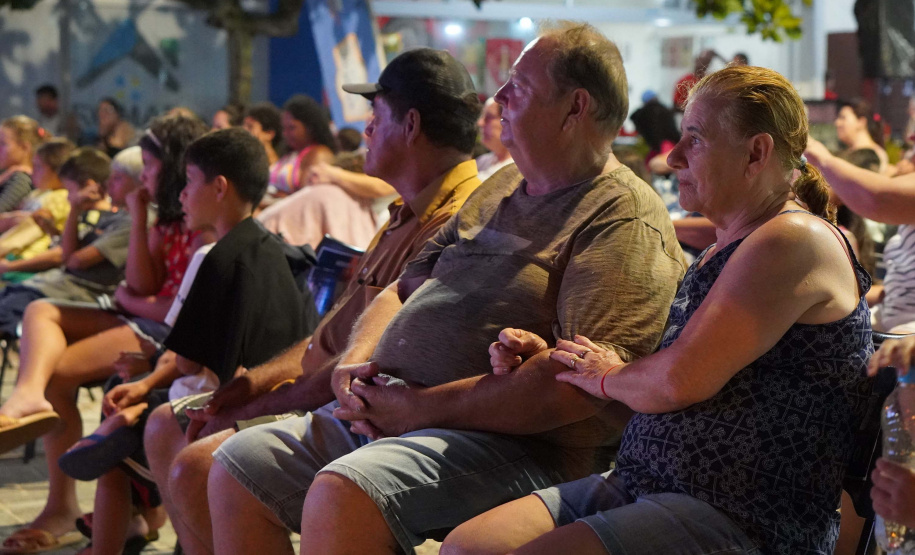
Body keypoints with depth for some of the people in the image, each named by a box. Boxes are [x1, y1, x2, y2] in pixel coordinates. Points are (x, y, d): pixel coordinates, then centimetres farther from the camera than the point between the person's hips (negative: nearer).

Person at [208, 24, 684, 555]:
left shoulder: (626, 218, -10)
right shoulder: (501, 188, 21)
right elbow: (403, 288, 25)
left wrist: (425, 407, -18)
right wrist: (355, 362, 2)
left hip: (513, 443, -9)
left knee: (339, 494, -33)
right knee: (238, 467, 1)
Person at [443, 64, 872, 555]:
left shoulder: (796, 241, -14)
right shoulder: (724, 249, 19)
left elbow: (680, 380, -21)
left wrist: (610, 379, 1)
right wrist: (542, 359, 7)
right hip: (641, 486, 9)